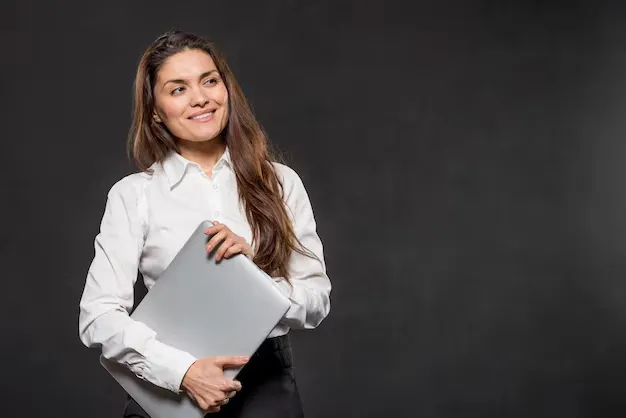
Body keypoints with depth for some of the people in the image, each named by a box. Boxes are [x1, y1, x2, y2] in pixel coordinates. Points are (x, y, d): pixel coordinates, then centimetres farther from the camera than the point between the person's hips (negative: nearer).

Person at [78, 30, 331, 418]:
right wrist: (183, 370, -16)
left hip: (264, 383, 1)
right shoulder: (133, 194, 3)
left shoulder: (280, 182, 8)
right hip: (169, 384, -1)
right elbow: (99, 316, -4)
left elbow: (317, 302, 6)